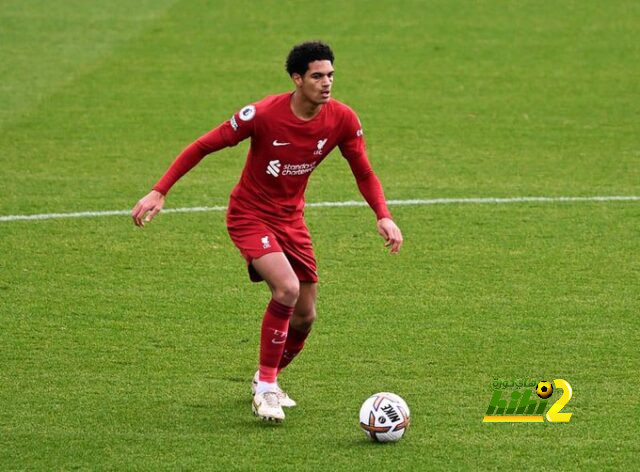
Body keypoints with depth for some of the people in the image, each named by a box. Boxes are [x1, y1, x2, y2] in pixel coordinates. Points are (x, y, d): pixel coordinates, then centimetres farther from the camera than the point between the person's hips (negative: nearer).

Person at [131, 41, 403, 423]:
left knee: (305, 316, 8)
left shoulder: (342, 119, -12)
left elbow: (364, 173, 2)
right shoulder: (264, 114, -24)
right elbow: (202, 147, -15)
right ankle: (266, 388, -14)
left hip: (292, 219, 6)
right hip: (250, 216, -6)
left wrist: (384, 216, -15)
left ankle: (267, 378, 37)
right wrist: (159, 193, -19)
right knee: (287, 288, -28)